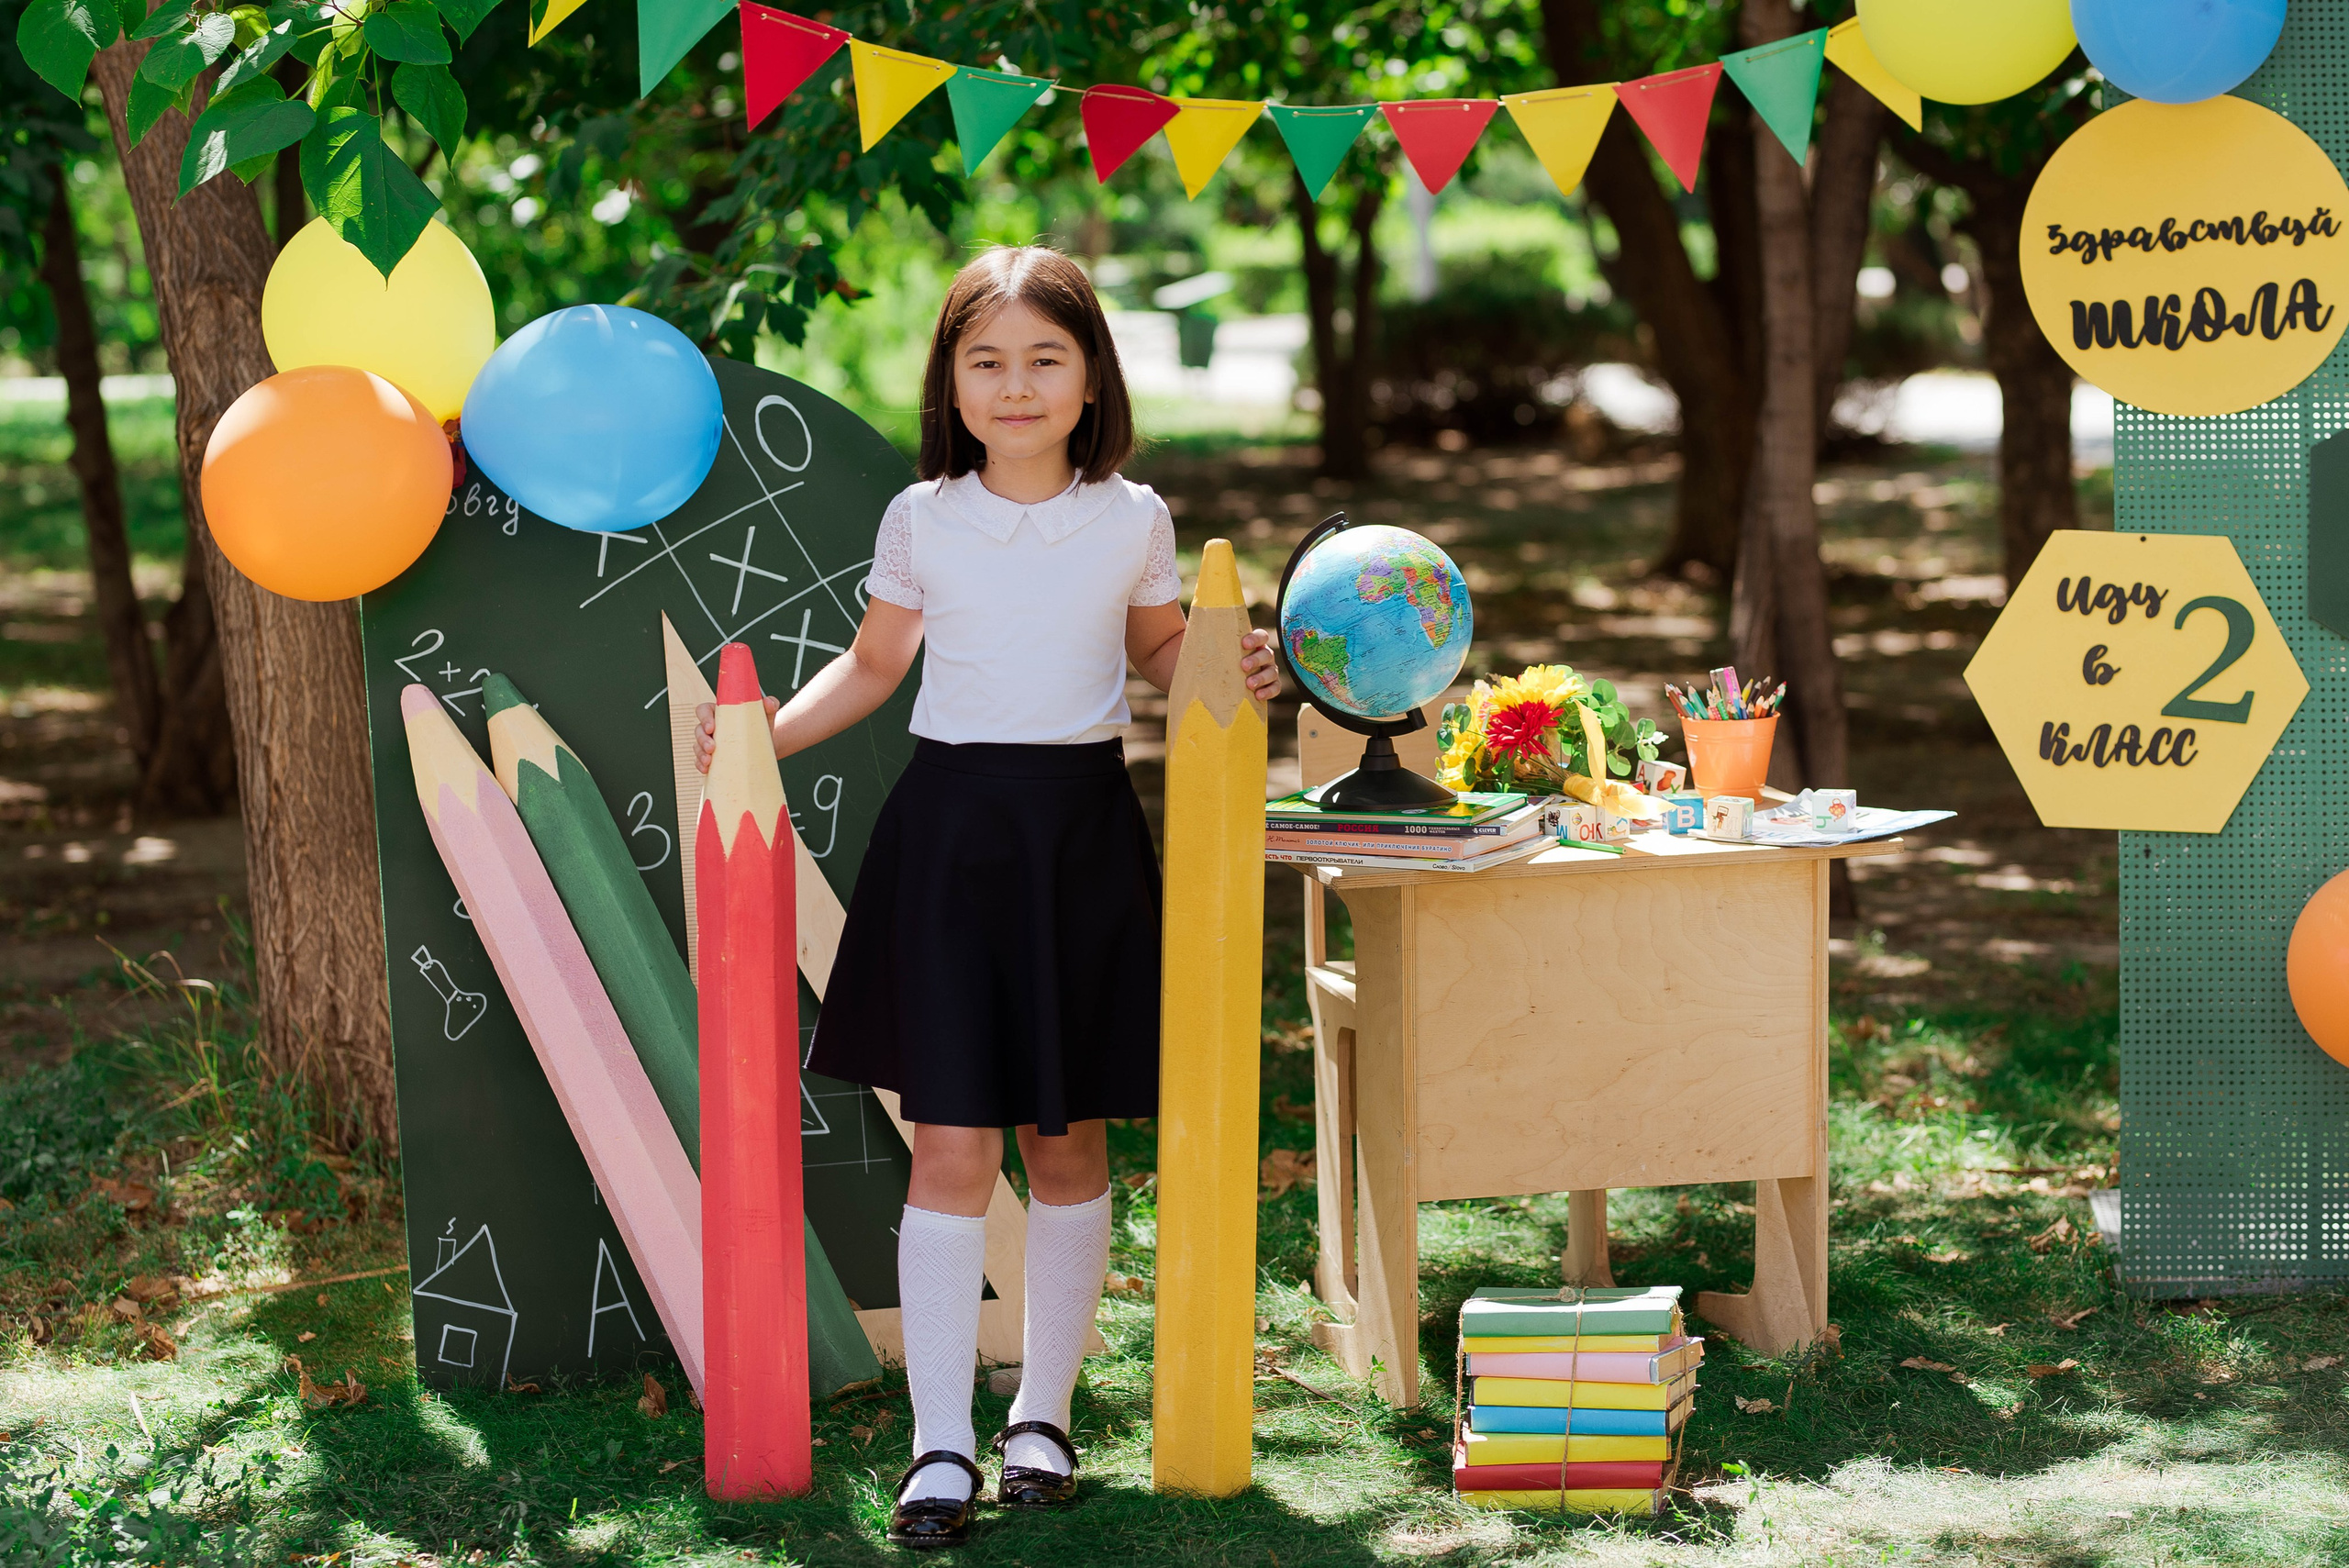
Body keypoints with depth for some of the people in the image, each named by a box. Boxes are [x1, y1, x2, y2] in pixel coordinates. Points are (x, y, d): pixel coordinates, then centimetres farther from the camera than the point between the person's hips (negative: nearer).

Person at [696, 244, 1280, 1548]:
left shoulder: (1132, 519, 2)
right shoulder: (922, 518, 1)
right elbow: (874, 664, 12)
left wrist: (1231, 668, -2)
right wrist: (767, 732, -1)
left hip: (1083, 831, 1)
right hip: (949, 830, -1)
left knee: (1067, 1143, 9)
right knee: (953, 1149, -4)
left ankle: (1043, 1415, 24)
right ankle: (941, 1446, 1)